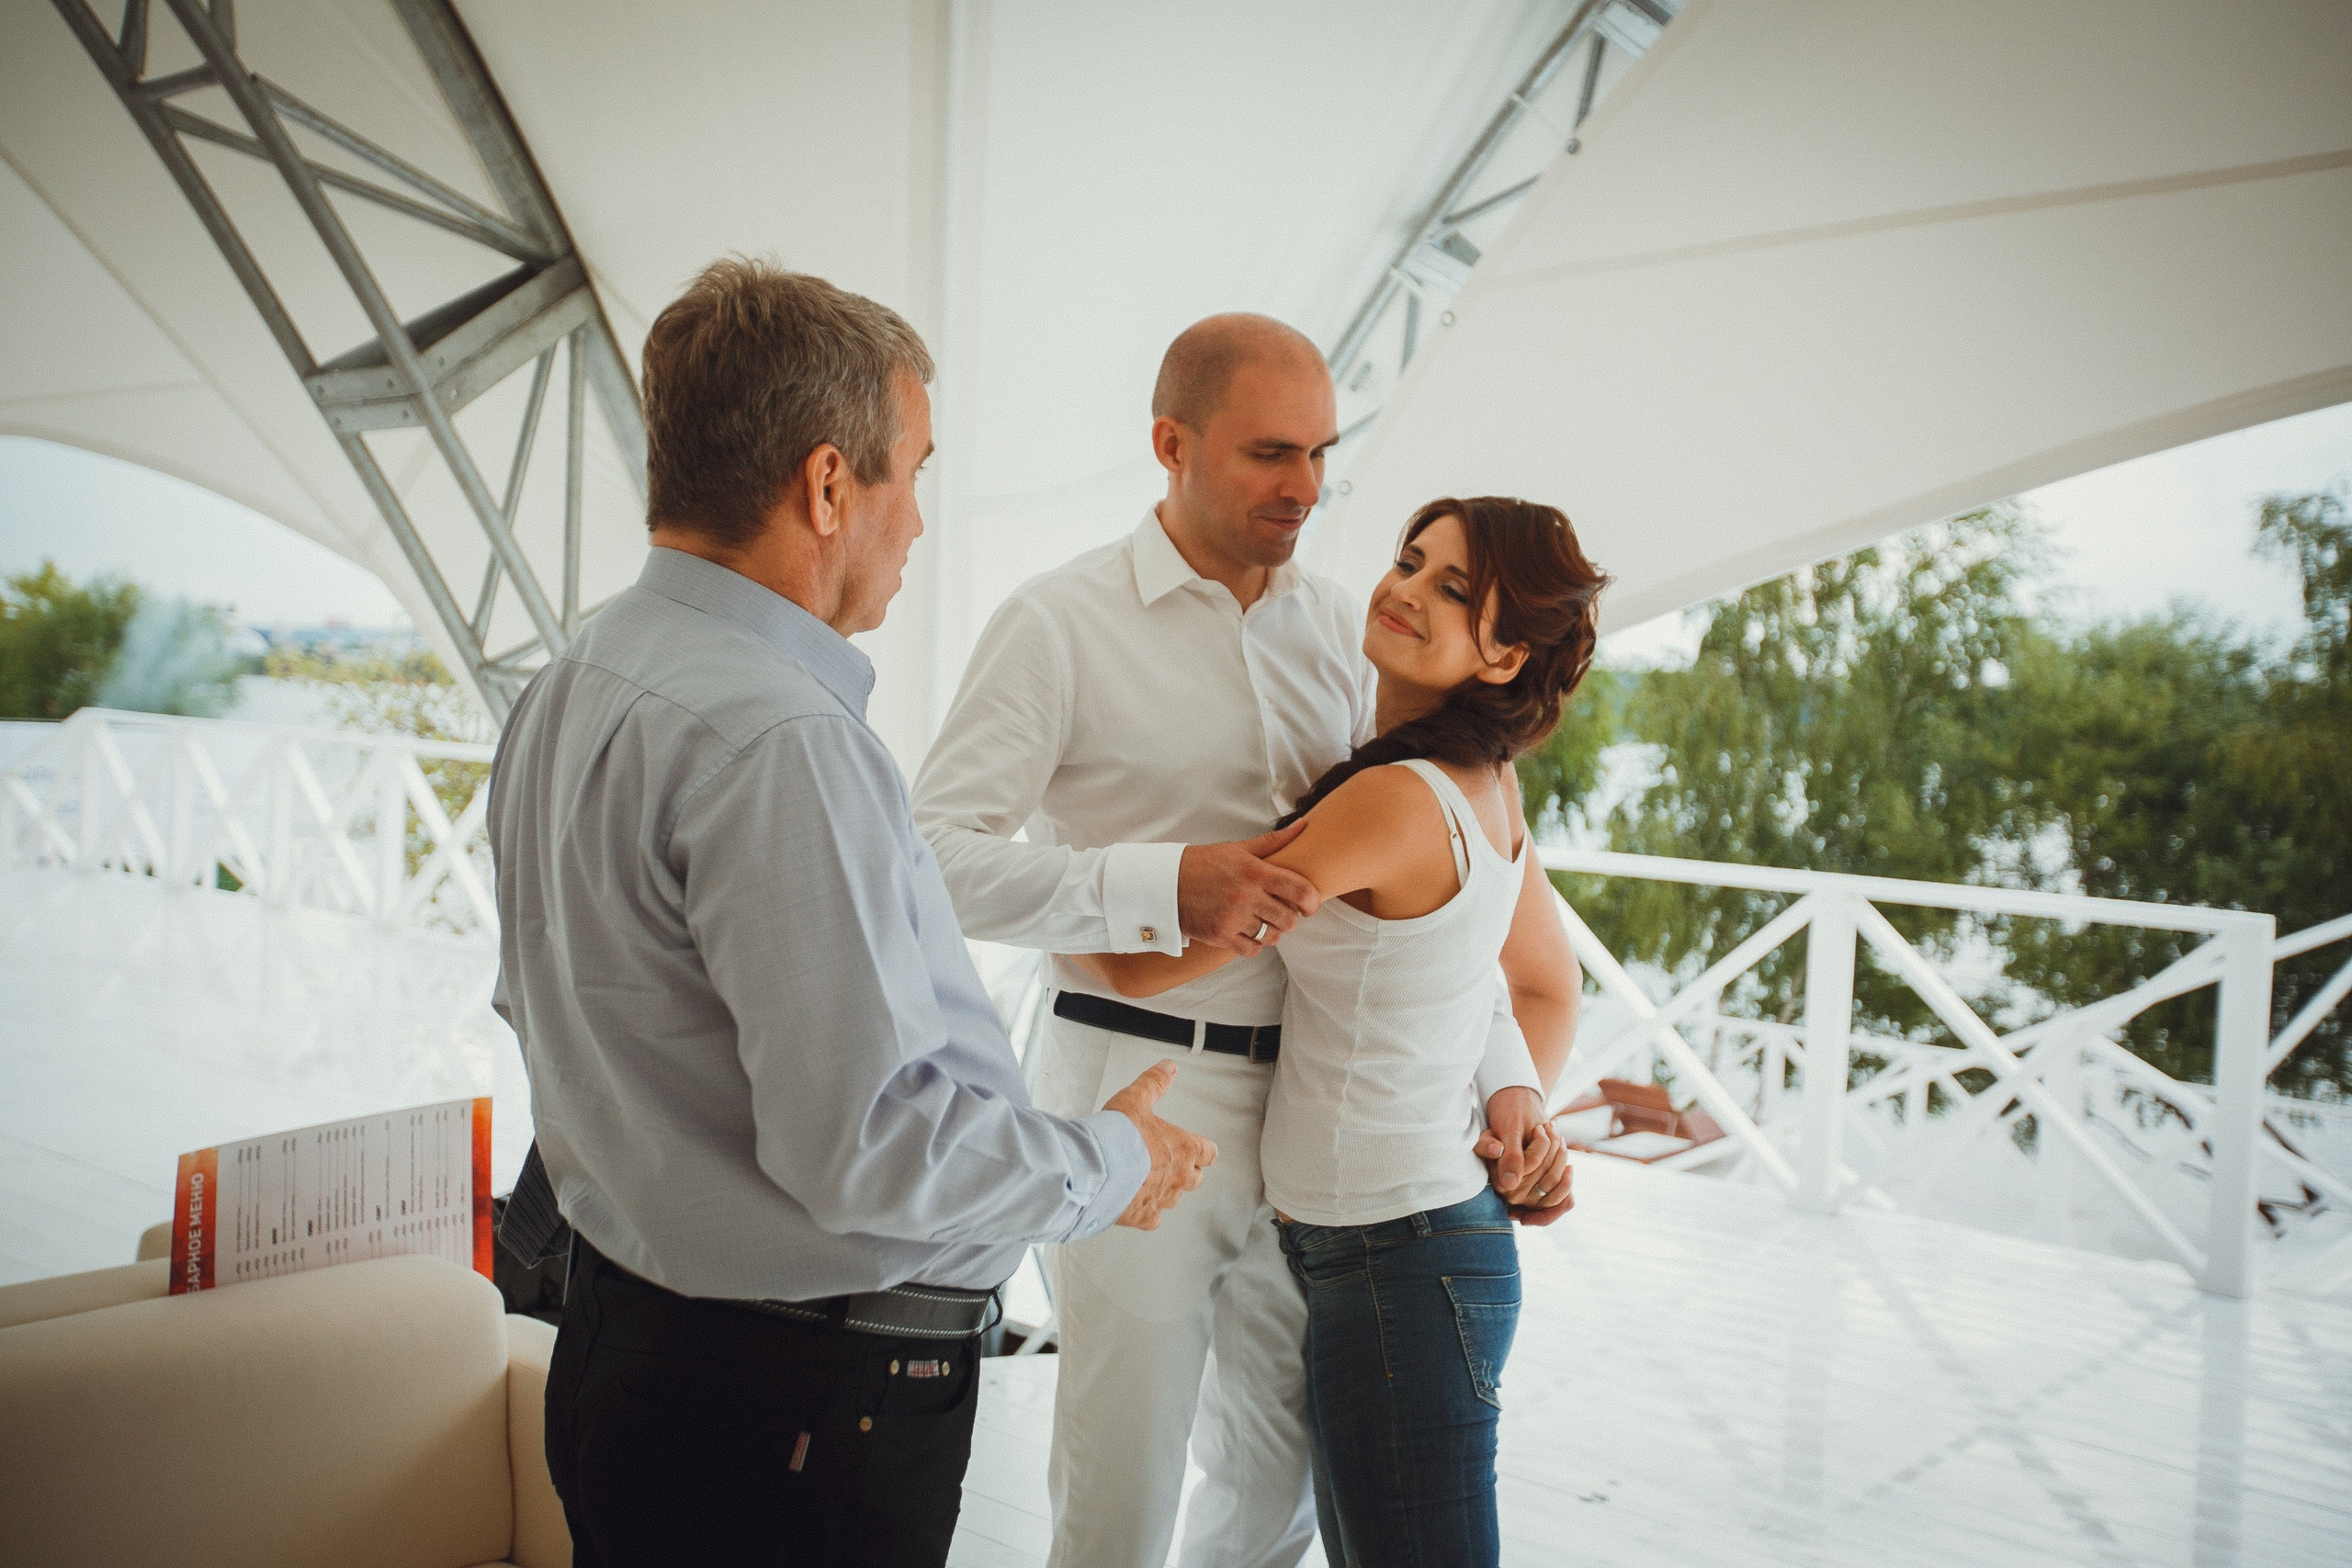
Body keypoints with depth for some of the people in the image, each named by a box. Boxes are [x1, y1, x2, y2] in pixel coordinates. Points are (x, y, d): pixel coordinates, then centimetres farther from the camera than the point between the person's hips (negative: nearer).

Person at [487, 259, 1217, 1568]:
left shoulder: (570, 688, 6)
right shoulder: (780, 738, -27)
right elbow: (863, 1146, -28)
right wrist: (1108, 1165, -12)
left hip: (620, 1323, 10)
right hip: (801, 1411, -9)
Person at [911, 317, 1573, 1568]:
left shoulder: (1337, 628, 8)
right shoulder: (1061, 624, -8)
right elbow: (934, 856, -16)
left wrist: (1508, 1076, 1)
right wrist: (1164, 887, -28)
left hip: (1310, 1099, 5)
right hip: (1138, 1093, -5)